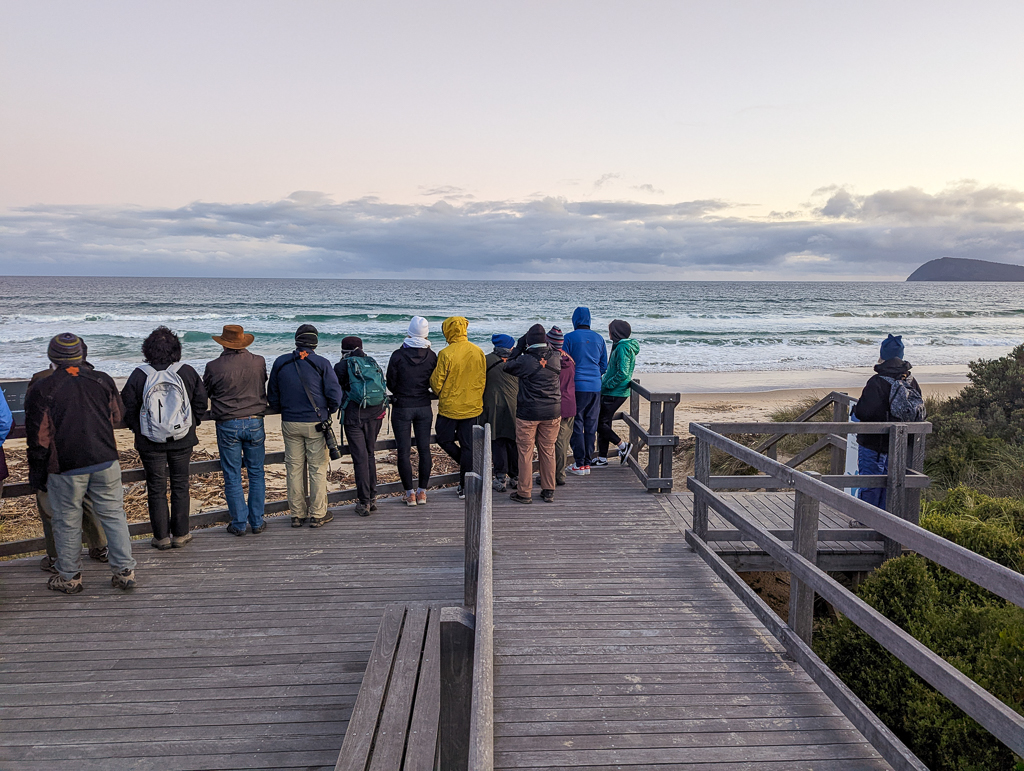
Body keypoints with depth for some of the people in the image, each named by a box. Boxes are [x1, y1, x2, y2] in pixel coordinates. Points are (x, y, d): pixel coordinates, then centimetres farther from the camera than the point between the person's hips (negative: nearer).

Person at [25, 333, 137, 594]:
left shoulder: (41, 390, -7)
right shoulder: (102, 380, 0)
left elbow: (39, 438, -4)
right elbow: (118, 416, 12)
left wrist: (37, 475, 6)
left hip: (66, 468, -2)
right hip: (105, 460, 2)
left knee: (67, 522, 11)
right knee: (113, 515, 10)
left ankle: (69, 577, 23)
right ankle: (124, 572, 13)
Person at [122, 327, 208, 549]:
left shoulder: (139, 376, -9)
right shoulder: (187, 372, -7)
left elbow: (127, 409, -3)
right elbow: (201, 403, 1)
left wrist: (138, 430, 14)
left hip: (150, 443, -1)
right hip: (182, 440, 1)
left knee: (156, 489, 10)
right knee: (180, 486, 12)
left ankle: (161, 537, 16)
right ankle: (180, 535, 17)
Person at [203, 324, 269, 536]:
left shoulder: (214, 367, -8)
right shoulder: (259, 362, -2)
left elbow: (204, 394, 7)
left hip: (228, 425, -2)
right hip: (255, 423, 2)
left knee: (232, 477, 7)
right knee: (256, 474, 10)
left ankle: (239, 524, 11)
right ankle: (257, 522, 14)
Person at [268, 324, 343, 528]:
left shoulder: (280, 363, 3)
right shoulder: (321, 364, -7)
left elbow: (272, 397, 10)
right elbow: (335, 395, -10)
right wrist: (329, 411, 10)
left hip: (290, 424, 3)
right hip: (316, 425, -3)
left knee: (294, 469, 10)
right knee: (318, 469, 4)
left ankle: (297, 514, 16)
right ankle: (317, 515, 9)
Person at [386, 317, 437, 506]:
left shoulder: (398, 355, -11)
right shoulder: (431, 356, -3)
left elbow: (391, 384, -3)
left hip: (402, 408, -3)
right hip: (424, 407, 3)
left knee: (404, 451, 4)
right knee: (424, 449, 10)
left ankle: (409, 493, 8)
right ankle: (422, 492, 15)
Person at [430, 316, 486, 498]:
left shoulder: (446, 354, -16)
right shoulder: (479, 352, -1)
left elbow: (437, 383, -10)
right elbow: (483, 380, 8)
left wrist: (440, 395, 11)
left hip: (449, 407, -5)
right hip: (473, 408, 5)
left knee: (444, 439, 18)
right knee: (468, 446, 10)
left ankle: (465, 464, 14)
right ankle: (466, 487, 15)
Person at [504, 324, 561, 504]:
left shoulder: (525, 360, -16)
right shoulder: (556, 358, -4)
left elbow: (508, 366, 3)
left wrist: (519, 347, 6)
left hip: (528, 413, -4)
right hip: (552, 412, 4)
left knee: (525, 452, 6)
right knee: (548, 452, 13)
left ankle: (525, 493, 12)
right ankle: (549, 492, 20)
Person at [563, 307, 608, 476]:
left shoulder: (570, 338, -6)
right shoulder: (599, 338, 8)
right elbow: (604, 365, 14)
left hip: (576, 386, -4)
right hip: (595, 387, 4)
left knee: (576, 426, 2)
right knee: (591, 426, 10)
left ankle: (579, 464, 2)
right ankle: (587, 463, 14)